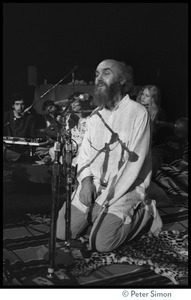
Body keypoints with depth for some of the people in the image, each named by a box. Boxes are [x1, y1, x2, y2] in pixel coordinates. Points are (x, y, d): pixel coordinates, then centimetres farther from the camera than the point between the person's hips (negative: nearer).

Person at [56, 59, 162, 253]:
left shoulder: (138, 113, -12)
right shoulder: (95, 115, 9)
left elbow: (134, 162, -17)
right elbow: (85, 150, 9)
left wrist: (107, 198, -19)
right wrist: (86, 180, -11)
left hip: (124, 188, -5)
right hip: (93, 184, 6)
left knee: (101, 243, -19)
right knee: (62, 232, -3)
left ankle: (144, 212, 5)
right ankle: (99, 213, 21)